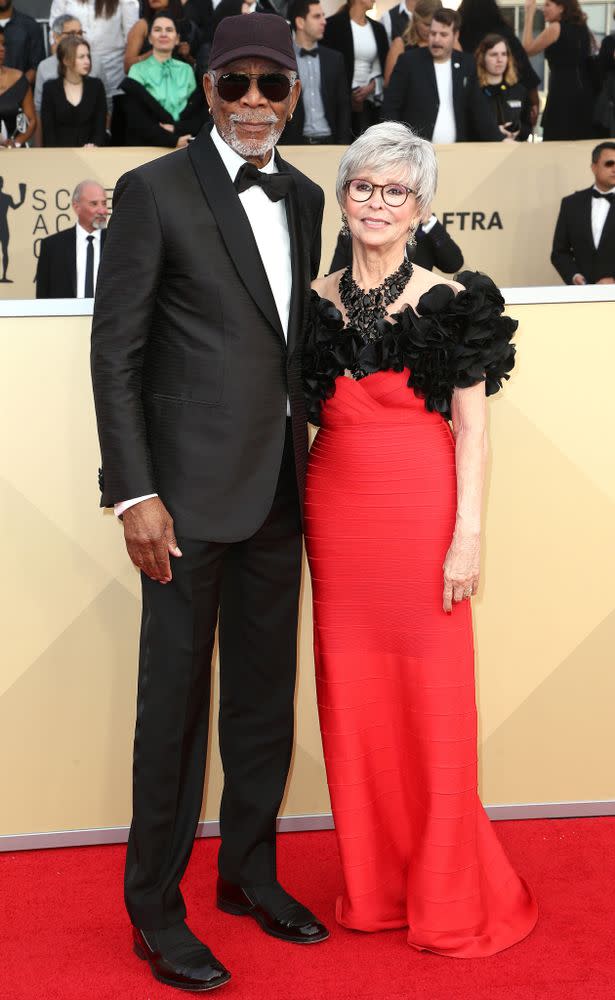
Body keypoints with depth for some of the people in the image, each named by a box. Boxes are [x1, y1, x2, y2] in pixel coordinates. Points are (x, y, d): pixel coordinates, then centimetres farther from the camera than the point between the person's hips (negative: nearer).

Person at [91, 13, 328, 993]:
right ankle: (156, 910, 17)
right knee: (175, 700, 2)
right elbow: (115, 349, -9)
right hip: (190, 491, -6)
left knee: (266, 693, 14)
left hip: (279, 490, 6)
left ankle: (251, 871, 32)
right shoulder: (155, 189, -6)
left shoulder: (306, 199, 12)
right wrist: (135, 491, -14)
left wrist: (311, 465, 9)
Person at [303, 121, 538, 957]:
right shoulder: (315, 304, 8)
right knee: (353, 699, 8)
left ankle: (449, 898, 18)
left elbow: (471, 429, -3)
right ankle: (373, 886, 24)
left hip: (423, 511, -3)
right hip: (336, 511, 4)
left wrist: (468, 536, -10)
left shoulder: (451, 302, -2)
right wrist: (292, 520, 3)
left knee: (434, 699, 2)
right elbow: (301, 415, 11)